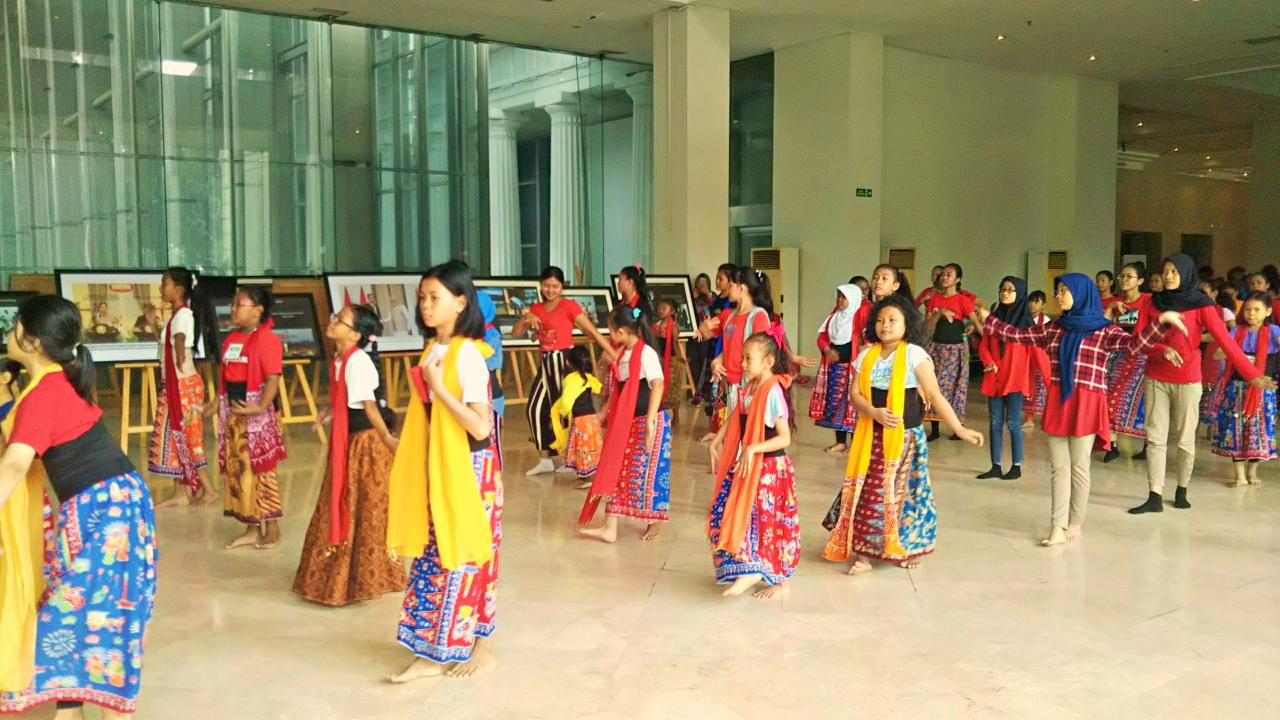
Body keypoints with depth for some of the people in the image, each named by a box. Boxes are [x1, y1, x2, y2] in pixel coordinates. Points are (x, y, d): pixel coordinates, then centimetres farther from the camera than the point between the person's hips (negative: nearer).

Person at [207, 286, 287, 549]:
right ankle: (252, 528, 21)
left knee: (261, 470, -2)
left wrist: (261, 407, -31)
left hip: (257, 414, -8)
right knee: (237, 470, 11)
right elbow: (227, 377, 17)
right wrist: (217, 403, 8)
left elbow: (273, 379, -20)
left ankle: (272, 528, 10)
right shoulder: (231, 339, 12)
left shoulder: (267, 339, -13)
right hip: (232, 412, 8)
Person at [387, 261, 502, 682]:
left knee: (467, 557, 3)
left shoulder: (467, 354, -17)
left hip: (469, 471, -8)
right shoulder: (432, 350, 7)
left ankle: (482, 646, 19)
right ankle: (432, 652, 21)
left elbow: (481, 428, -23)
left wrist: (439, 388, -22)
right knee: (433, 555, 11)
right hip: (437, 470, 8)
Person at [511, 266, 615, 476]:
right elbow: (516, 333, 9)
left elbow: (593, 332, -11)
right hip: (546, 363, 7)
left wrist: (615, 356, -15)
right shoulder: (537, 308, 10)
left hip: (565, 360, -7)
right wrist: (527, 317, -11)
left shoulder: (569, 306, -8)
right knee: (535, 408, 6)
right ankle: (545, 460, 17)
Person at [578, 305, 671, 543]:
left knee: (649, 472, 1)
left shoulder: (646, 353, -15)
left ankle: (655, 522, 19)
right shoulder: (623, 354, 11)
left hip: (647, 422, -9)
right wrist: (603, 412, 21)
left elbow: (657, 385, -24)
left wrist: (650, 420, -30)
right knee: (616, 470, 6)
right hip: (624, 422, 9)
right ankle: (610, 528, 8)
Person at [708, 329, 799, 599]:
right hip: (747, 467, 9)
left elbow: (785, 438, -21)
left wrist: (753, 449, -29)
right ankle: (749, 570, 15)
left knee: (769, 523, -1)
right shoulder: (749, 389, 7)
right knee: (724, 515, 7)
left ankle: (782, 581, 12)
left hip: (769, 468, -9)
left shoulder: (772, 392, -18)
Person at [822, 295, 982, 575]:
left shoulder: (914, 354, -9)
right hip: (871, 436, 4)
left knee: (902, 490, 4)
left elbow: (935, 395, -11)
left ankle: (908, 547, 24)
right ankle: (864, 551, 12)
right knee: (866, 491, 3)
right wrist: (874, 412, -17)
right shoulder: (866, 355, 5)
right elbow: (855, 393, 3)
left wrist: (959, 429, -17)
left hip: (905, 436, -3)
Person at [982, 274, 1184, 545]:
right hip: (1057, 402, 5)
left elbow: (1134, 344, -18)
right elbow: (1018, 335, 17)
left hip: (1086, 404, -4)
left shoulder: (1104, 330, -3)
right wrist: (988, 319, 15)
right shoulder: (1053, 329, 12)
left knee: (1078, 467, 5)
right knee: (1058, 467, 3)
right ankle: (1058, 526, 4)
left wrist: (1161, 322, -31)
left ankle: (1076, 523, 17)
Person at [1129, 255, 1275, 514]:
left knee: (1185, 439, 5)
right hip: (1156, 378, 3)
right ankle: (1155, 498, 1)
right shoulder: (1155, 302, 2)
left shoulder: (1201, 305, -8)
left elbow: (1225, 341, -15)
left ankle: (1182, 491, 22)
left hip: (1187, 380, -3)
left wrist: (1251, 374, -24)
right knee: (1155, 438, 0)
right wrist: (1162, 350, -22)